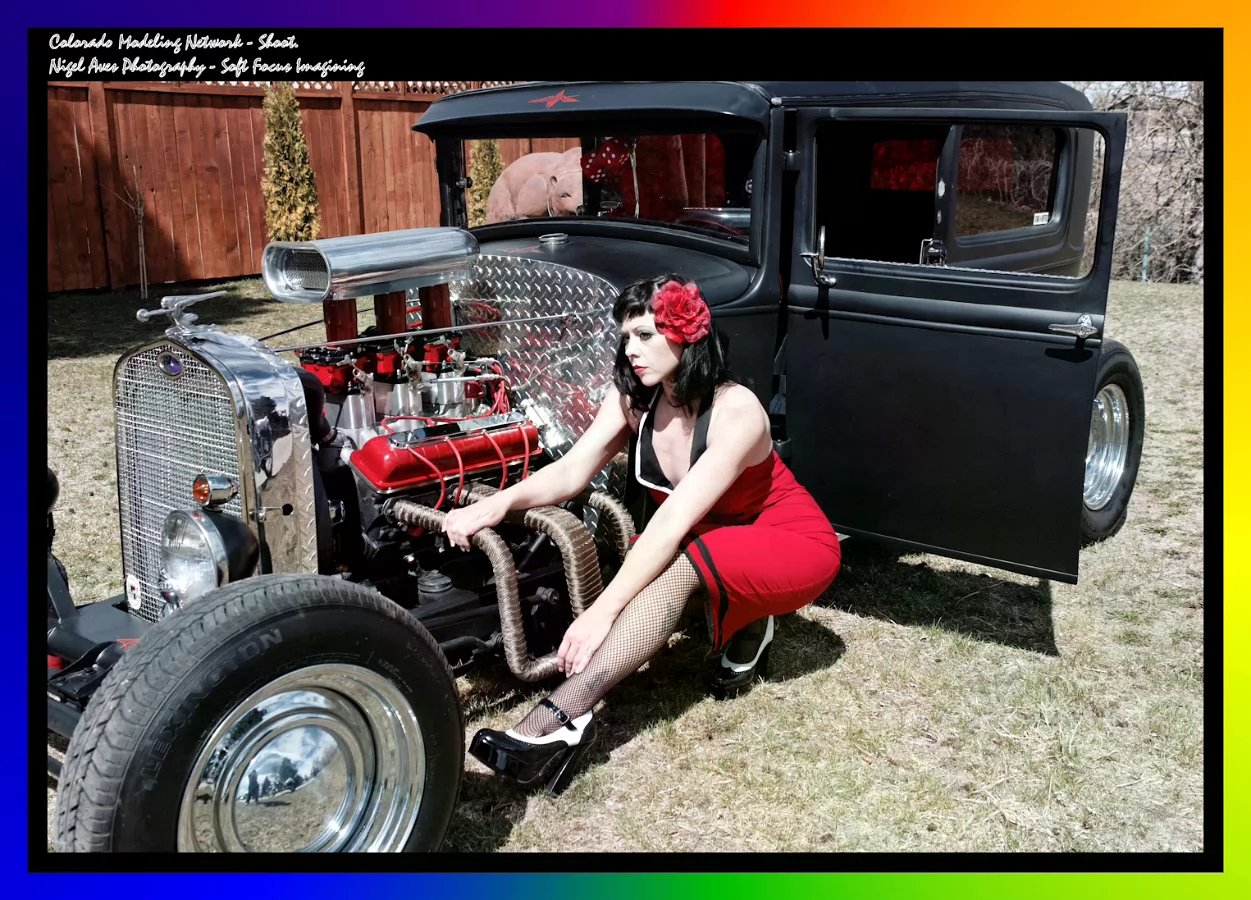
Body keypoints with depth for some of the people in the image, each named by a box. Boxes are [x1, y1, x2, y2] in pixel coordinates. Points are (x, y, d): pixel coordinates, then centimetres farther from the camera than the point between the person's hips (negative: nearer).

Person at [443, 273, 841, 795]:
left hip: (794, 545, -7)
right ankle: (742, 626, -1)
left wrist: (603, 610, -41)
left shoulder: (736, 413, -29)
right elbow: (572, 470, -20)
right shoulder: (633, 398, -9)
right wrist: (498, 505, -39)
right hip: (708, 546, 8)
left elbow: (674, 522, -36)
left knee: (680, 564, -36)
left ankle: (553, 725, -46)